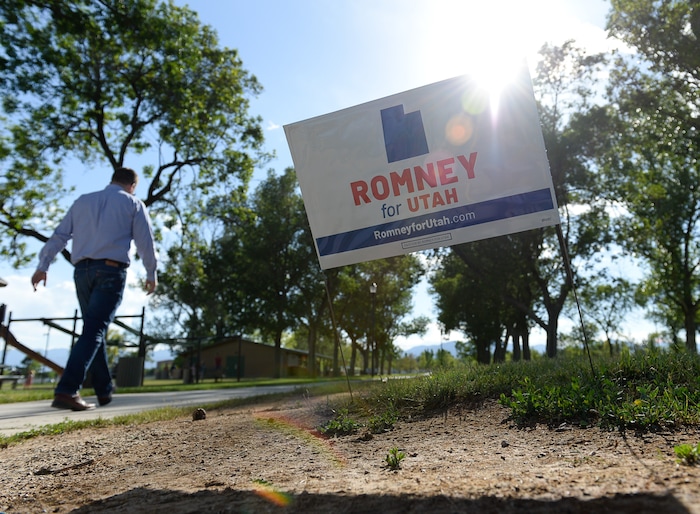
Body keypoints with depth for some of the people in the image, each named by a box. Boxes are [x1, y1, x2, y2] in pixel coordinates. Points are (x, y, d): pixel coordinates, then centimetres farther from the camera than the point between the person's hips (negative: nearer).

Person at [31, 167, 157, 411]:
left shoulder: (83, 201, 17)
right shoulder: (133, 204, 6)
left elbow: (59, 235, 13)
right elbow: (145, 241, 3)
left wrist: (43, 266, 14)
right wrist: (151, 274, 12)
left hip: (82, 271, 5)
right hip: (111, 271, -5)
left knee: (95, 330, 13)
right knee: (93, 331, -8)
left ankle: (104, 391, 17)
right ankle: (66, 390, -20)